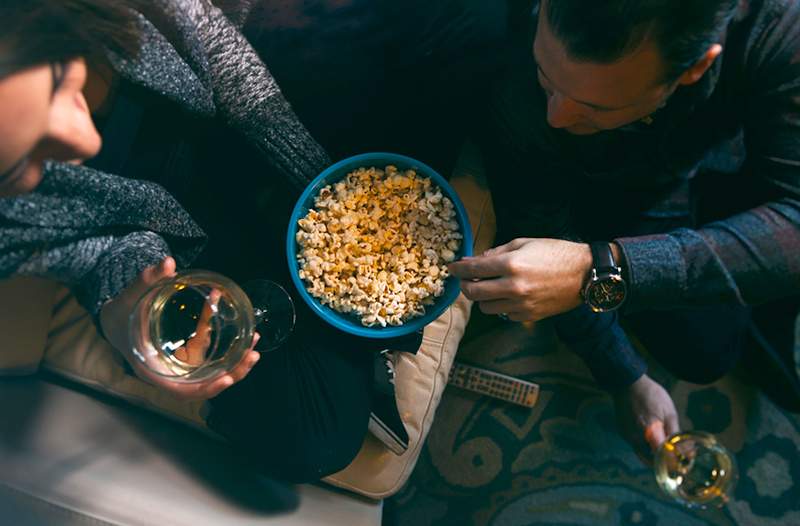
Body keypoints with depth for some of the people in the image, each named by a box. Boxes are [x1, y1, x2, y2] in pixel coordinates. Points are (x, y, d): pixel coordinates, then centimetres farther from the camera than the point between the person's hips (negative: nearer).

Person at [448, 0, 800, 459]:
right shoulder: (520, 96, -34)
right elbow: (544, 242, -20)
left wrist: (602, 270, -53)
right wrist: (628, 381, -12)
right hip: (614, 193, -1)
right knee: (704, 350, -11)